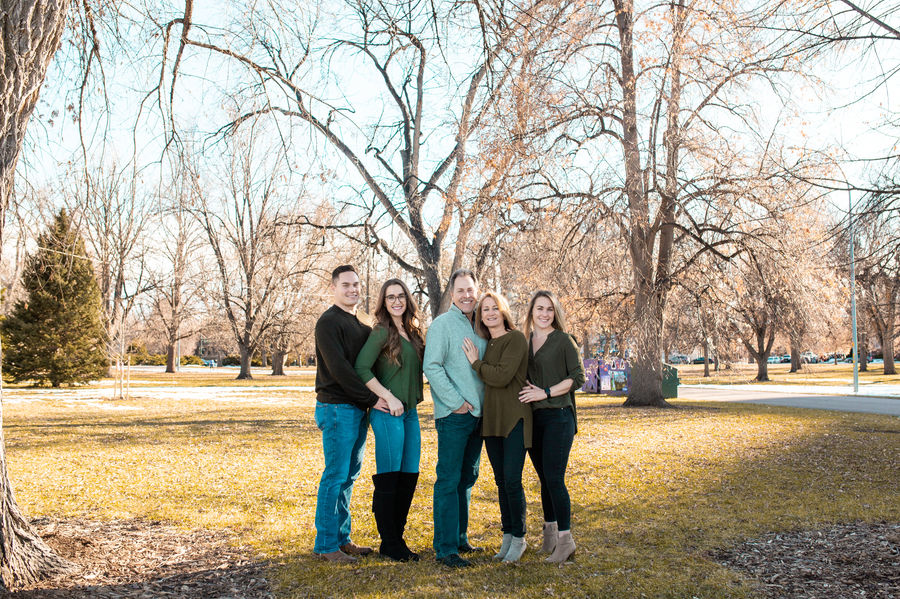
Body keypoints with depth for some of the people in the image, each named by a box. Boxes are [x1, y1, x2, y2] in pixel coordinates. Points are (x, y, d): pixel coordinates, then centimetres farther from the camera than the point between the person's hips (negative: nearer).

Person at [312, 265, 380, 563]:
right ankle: (326, 544, 2)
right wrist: (372, 399, -17)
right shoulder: (328, 322, -9)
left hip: (358, 409, 8)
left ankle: (342, 538, 20)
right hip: (336, 407, -8)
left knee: (349, 475, 12)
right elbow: (338, 368, -18)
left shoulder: (360, 325, 17)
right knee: (336, 476, -6)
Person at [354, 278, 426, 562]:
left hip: (410, 412, 8)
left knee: (409, 476, 10)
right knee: (388, 478, -2)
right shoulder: (382, 332, -8)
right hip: (388, 413, -8)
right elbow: (361, 369, -16)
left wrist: (413, 402, 9)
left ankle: (397, 537, 21)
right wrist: (388, 398, -16)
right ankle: (389, 544, 8)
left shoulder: (412, 332, 14)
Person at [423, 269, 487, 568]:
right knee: (449, 479, -6)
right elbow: (432, 367, -13)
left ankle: (459, 537, 25)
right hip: (453, 415, -7)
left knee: (467, 478, 14)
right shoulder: (442, 324, -6)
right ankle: (445, 547, -2)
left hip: (478, 414, 7)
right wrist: (457, 402, -15)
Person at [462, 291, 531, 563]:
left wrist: (476, 362, -8)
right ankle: (507, 535, 21)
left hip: (514, 418, -7)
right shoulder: (486, 344, 14)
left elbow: (502, 376, -19)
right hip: (491, 419, 7)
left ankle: (519, 538, 6)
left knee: (512, 480, -8)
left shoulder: (515, 339, -9)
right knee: (501, 481, 11)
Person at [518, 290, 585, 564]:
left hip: (558, 415, -5)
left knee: (554, 478, -11)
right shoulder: (525, 341, 12)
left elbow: (577, 377, -7)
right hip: (533, 417, 5)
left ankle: (565, 538, -4)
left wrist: (545, 393, -12)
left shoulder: (563, 340, -3)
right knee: (544, 477, 11)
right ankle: (550, 533, 22)